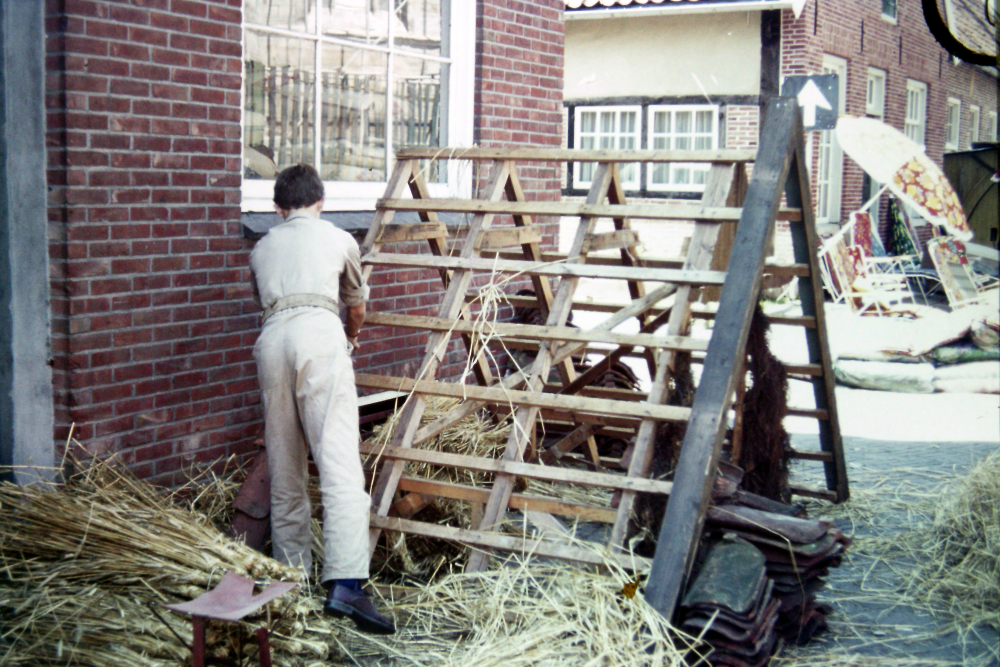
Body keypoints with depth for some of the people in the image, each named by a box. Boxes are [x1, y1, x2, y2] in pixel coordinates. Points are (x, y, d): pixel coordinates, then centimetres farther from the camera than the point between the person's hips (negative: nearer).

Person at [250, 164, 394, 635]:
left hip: (271, 340, 4)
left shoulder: (261, 248, 28)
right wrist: (352, 337, 56)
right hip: (319, 335, -3)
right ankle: (345, 584, -22)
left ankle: (290, 574, 16)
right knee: (339, 464, -12)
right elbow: (357, 306, 34)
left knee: (284, 471, 11)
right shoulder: (338, 239, 22)